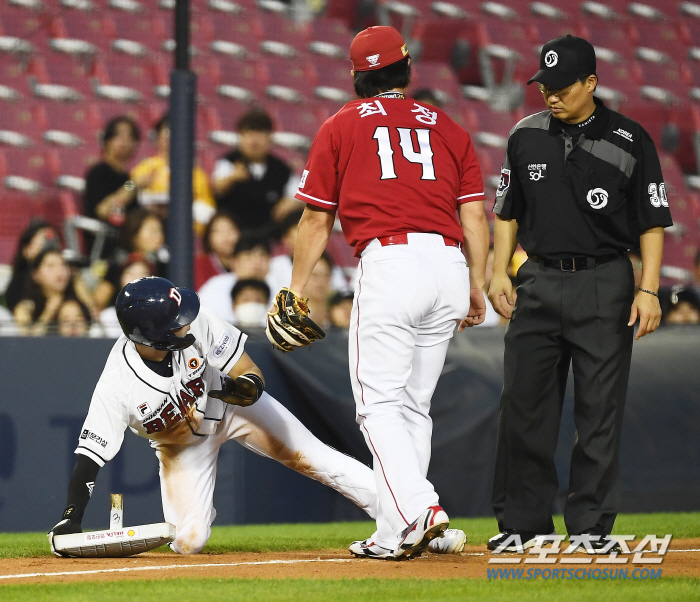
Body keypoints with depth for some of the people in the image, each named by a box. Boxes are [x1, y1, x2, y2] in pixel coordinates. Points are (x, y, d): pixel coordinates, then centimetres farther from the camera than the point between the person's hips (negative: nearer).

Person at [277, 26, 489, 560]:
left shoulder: (341, 126, 12)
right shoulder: (448, 128, 19)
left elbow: (317, 219, 11)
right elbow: (474, 214, 11)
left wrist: (296, 291, 17)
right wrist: (477, 285, 12)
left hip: (389, 263, -4)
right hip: (450, 267, 4)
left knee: (379, 404, -4)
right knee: (415, 405, 12)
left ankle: (419, 510, -25)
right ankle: (395, 534, 10)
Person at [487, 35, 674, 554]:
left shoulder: (629, 141, -3)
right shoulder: (526, 137, 7)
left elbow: (652, 221, -2)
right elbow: (508, 212, 15)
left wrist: (649, 290, -10)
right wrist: (500, 272, 4)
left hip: (604, 284, -3)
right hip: (539, 282, 3)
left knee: (600, 409, -1)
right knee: (523, 404, 2)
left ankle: (592, 526, 5)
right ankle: (523, 522, 11)